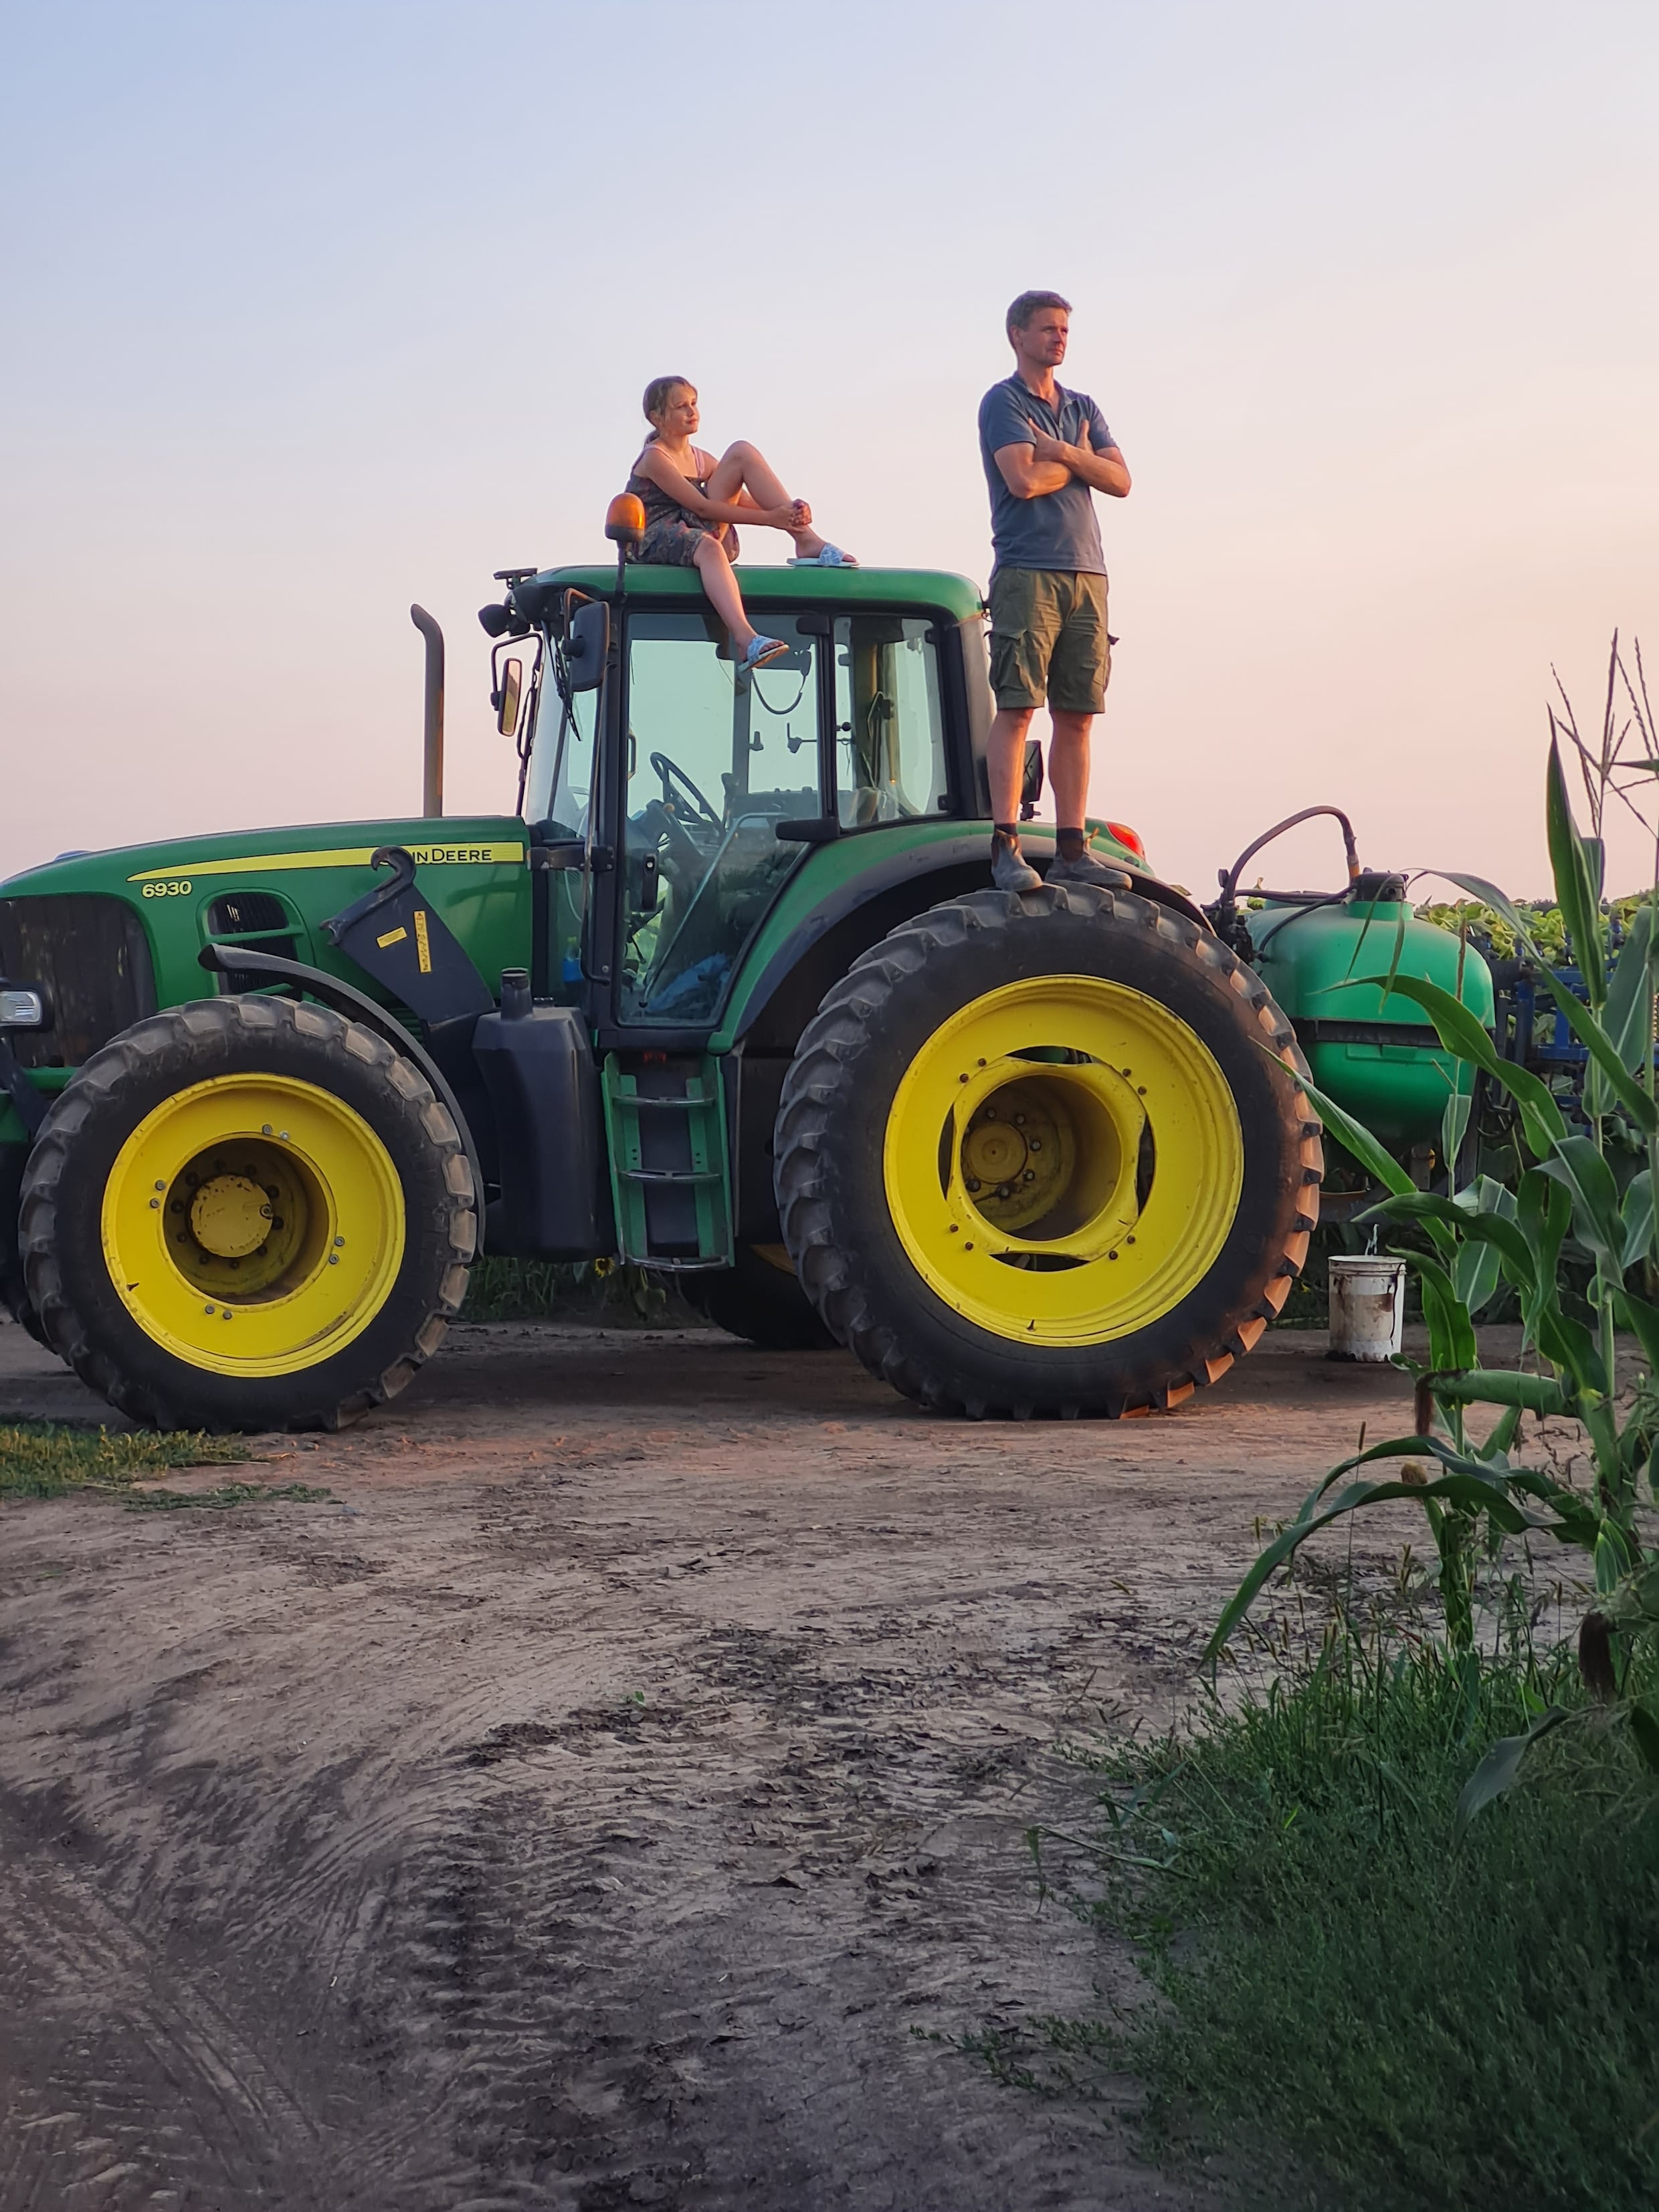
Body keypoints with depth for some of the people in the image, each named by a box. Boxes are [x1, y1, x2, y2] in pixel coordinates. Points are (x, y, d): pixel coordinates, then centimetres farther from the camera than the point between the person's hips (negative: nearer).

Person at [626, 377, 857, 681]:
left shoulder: (700, 459, 18)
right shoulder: (655, 458, -6)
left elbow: (743, 501, 8)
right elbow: (701, 507, -16)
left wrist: (789, 513, -14)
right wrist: (769, 518, -22)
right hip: (658, 539, -7)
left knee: (742, 453, -3)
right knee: (708, 546, -44)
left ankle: (807, 542, -15)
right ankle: (746, 640, -65)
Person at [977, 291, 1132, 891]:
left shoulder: (1083, 408, 20)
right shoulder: (1002, 402, 0)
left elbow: (1120, 481, 7)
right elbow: (1023, 480, -14)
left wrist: (1059, 452, -7)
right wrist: (1080, 459, 3)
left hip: (1086, 574, 6)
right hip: (1027, 572, -6)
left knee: (1076, 715, 4)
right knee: (1017, 707, -11)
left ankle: (1071, 850, 5)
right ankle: (1005, 847, -13)